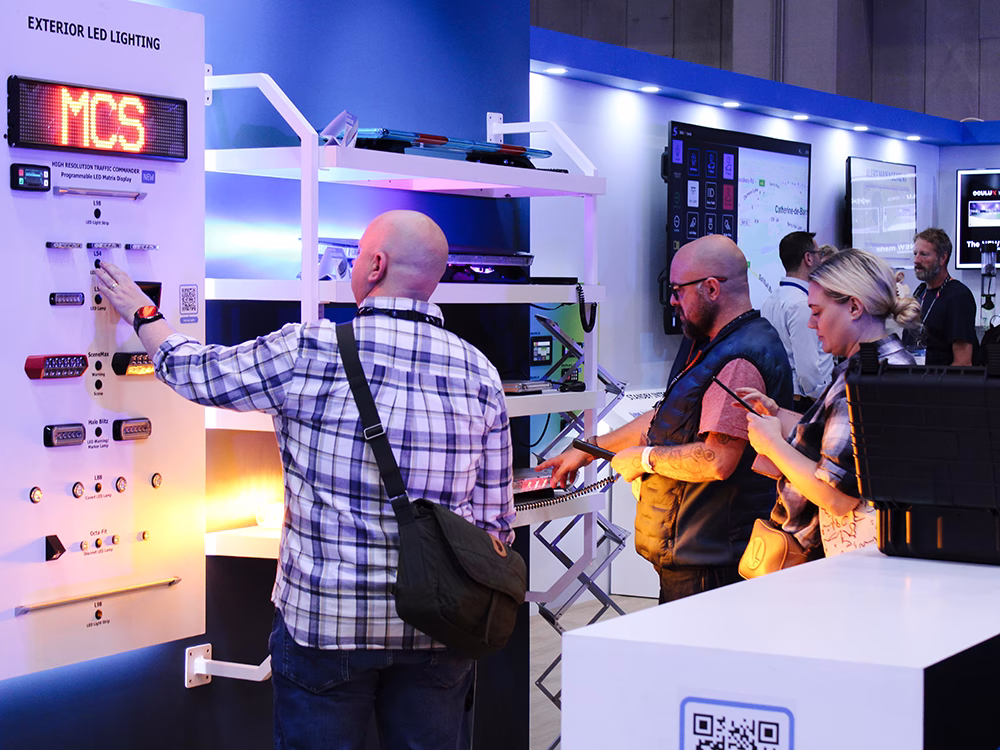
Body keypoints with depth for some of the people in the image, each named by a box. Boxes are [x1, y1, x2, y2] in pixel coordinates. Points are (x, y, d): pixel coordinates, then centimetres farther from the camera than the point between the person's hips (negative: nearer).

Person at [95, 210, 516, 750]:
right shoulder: (479, 374, -2)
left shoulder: (306, 352, -11)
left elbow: (192, 371, 5)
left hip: (324, 621, -3)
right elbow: (495, 519, 3)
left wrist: (142, 314, 24)